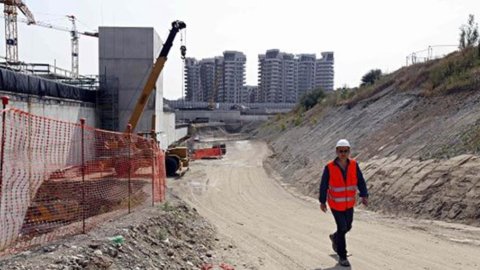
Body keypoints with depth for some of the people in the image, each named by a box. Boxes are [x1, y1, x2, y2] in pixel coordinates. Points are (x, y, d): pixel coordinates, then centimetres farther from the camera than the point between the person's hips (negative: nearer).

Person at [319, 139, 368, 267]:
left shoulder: (354, 164, -9)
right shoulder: (329, 167, -18)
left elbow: (360, 181, -7)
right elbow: (324, 185, -10)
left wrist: (364, 195, -18)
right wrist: (322, 201, -4)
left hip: (349, 203, 4)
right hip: (336, 204, -4)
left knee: (348, 226, 16)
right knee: (342, 227, -6)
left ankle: (335, 237, 49)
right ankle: (342, 256, 12)